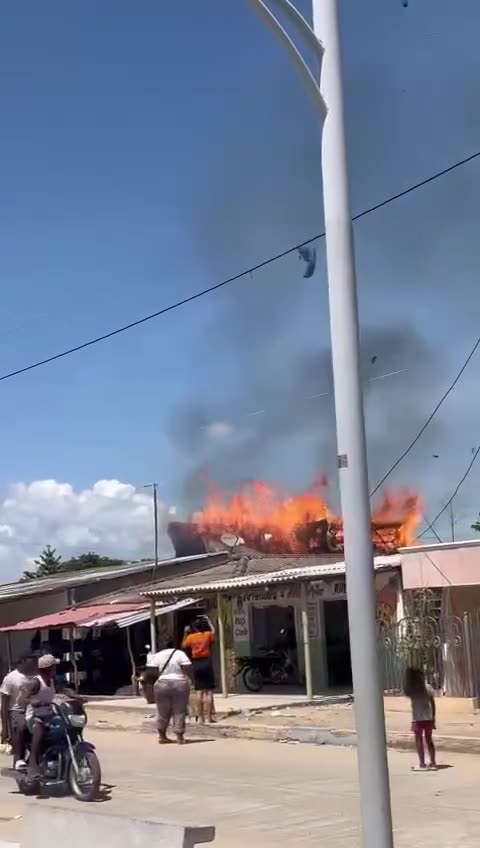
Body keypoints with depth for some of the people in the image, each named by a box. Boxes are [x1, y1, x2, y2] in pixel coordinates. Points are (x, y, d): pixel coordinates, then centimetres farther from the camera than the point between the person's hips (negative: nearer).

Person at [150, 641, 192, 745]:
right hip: (180, 685, -2)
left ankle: (162, 736, 20)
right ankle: (180, 736, 2)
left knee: (163, 712, 12)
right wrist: (189, 678, 6)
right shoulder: (180, 654, 1)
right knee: (179, 712, 4)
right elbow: (188, 669, -8)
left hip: (162, 685, 2)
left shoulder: (157, 655, 7)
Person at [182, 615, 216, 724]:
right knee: (208, 691, 0)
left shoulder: (190, 637, 1)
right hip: (207, 663, -1)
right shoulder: (207, 635, 1)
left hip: (196, 664, 1)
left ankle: (201, 717, 3)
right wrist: (208, 621, 29)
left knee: (199, 692, 3)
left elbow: (184, 646, 19)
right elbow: (213, 631, 24)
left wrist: (185, 633, 22)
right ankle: (209, 716, -3)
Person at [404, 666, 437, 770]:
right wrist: (433, 717, 10)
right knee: (429, 739, 15)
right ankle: (433, 762, 14)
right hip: (428, 717, 4)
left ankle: (422, 763, 0)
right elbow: (433, 703, 3)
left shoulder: (412, 690, -9)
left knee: (419, 740, 4)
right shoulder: (428, 687, 0)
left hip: (418, 718, -4)